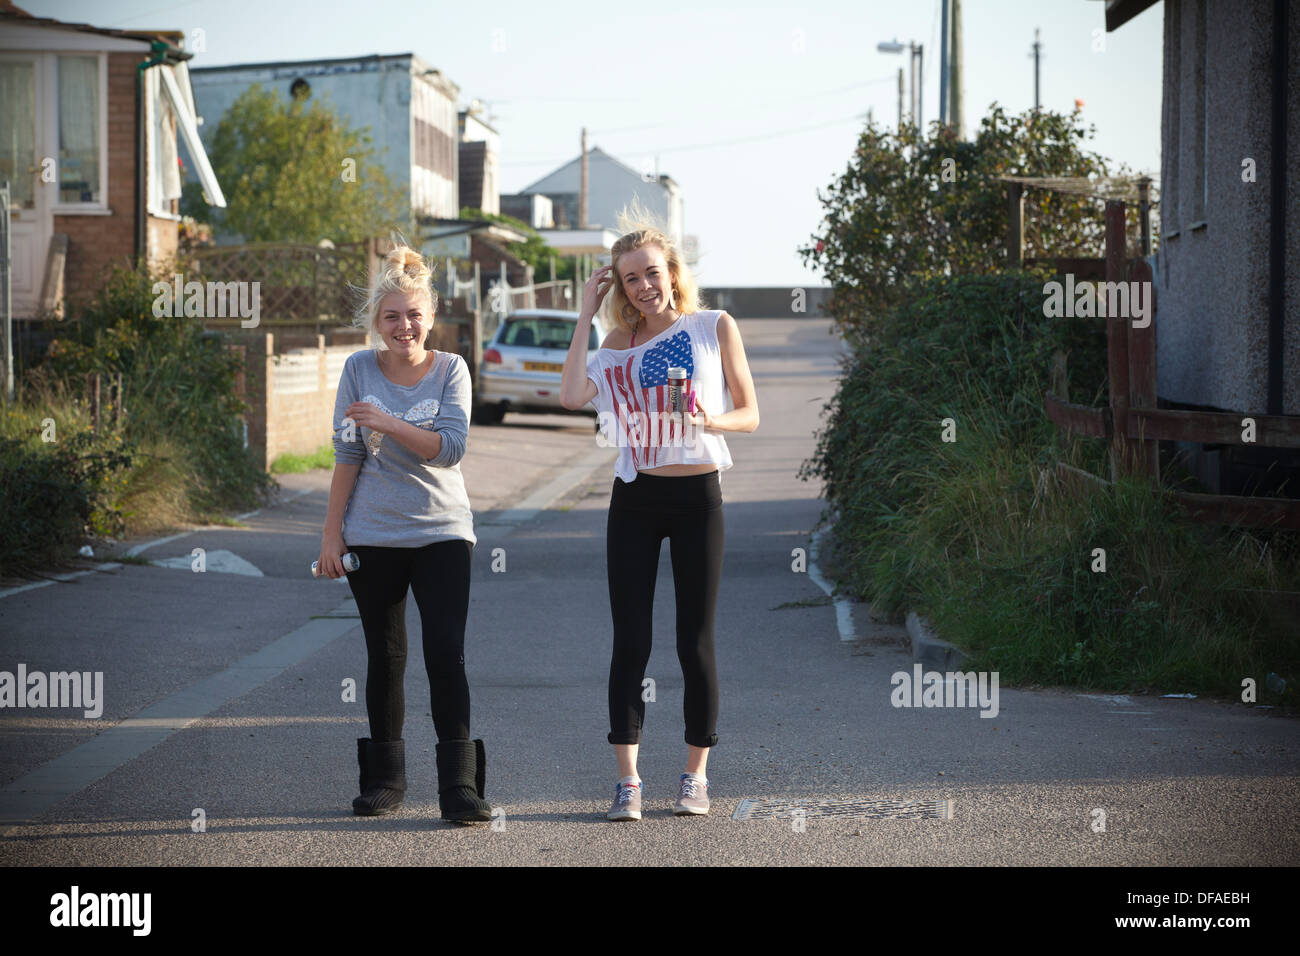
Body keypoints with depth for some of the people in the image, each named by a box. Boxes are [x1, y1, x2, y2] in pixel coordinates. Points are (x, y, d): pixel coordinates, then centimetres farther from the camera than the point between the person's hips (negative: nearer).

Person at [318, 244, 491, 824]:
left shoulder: (450, 369, -1)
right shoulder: (359, 369, 1)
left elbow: (450, 447, -12)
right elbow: (347, 456, 3)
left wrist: (387, 423, -22)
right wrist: (331, 533, 1)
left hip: (443, 532, -1)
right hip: (373, 536, 1)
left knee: (446, 653, -10)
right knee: (385, 657, 8)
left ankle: (459, 786, -11)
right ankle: (385, 777, 19)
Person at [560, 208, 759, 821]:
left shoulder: (715, 327, 3)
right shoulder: (619, 344, 9)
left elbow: (750, 413, 4)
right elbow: (572, 395, -9)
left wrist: (714, 421, -18)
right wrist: (587, 312, -3)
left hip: (698, 495, -2)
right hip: (635, 498, 2)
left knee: (695, 643, 1)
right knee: (629, 643, -2)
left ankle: (696, 775, 13)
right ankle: (627, 781, 0)